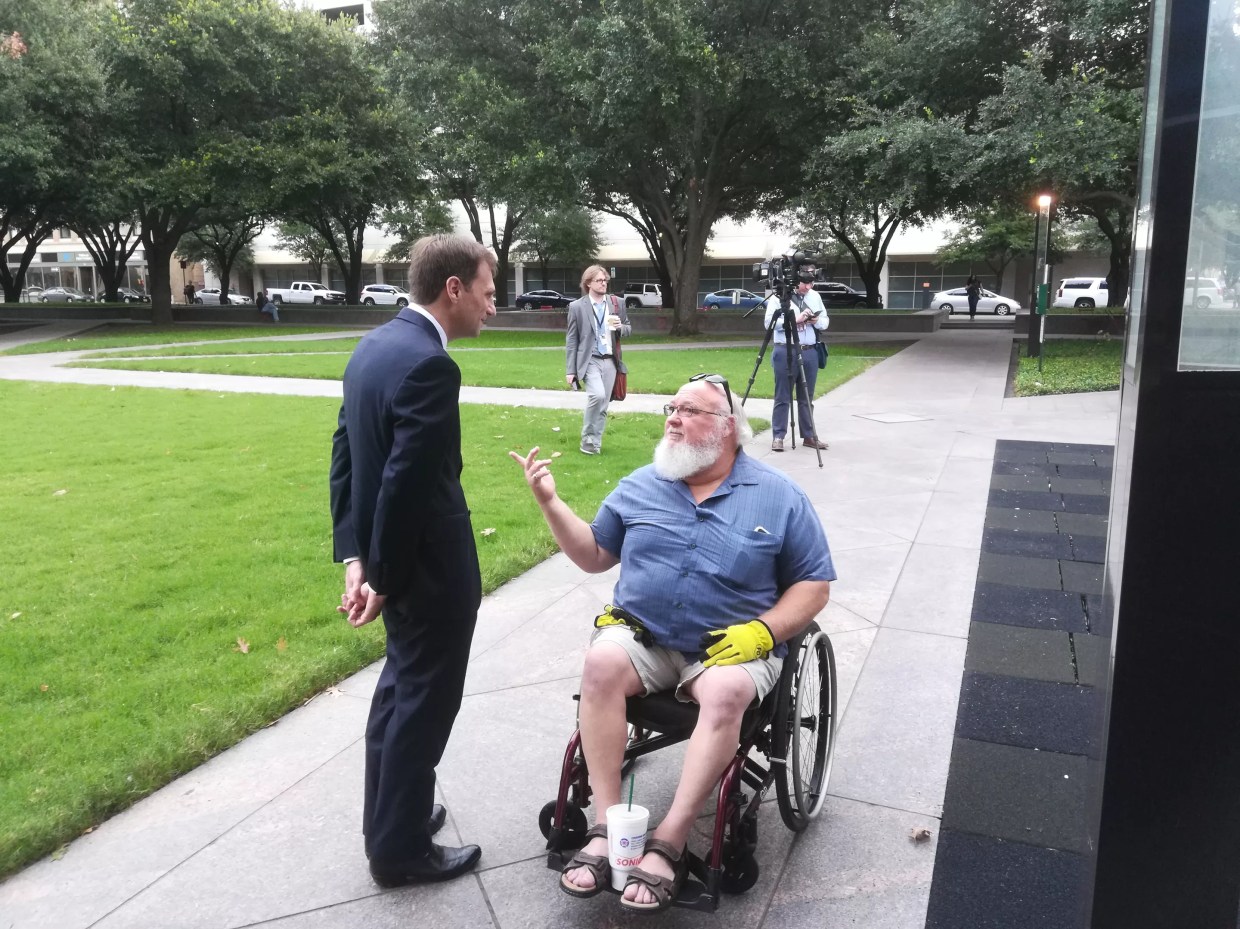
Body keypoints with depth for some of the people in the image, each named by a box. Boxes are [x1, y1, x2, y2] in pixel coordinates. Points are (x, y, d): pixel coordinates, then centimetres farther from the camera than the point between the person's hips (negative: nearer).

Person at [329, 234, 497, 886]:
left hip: (394, 558, 10)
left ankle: (388, 815, 43)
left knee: (401, 686, 25)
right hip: (428, 563, -9)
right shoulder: (429, 365, -25)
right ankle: (401, 849, 26)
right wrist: (384, 579, -16)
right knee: (424, 701, 8)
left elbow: (345, 454, 5)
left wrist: (355, 557, 4)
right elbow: (405, 484, -27)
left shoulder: (374, 345, 5)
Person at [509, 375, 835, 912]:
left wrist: (762, 631, -13)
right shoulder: (640, 486, 9)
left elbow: (814, 584, 3)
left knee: (726, 692, -35)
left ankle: (667, 845, -26)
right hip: (644, 636, 2)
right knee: (602, 662, -30)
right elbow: (594, 556, 15)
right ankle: (606, 827, -23)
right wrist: (550, 502, 1)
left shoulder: (779, 497, 1)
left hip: (730, 646, -2)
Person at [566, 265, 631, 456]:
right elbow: (571, 340, -2)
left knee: (603, 405, 5)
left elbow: (629, 330, 17)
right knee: (597, 395, -23)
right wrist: (570, 370, -6)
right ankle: (588, 441, -6)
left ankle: (595, 443, 19)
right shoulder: (577, 306, -3)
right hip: (589, 361, -4)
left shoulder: (617, 303, 7)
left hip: (609, 361, 4)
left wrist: (620, 327, -8)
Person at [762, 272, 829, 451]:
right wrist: (795, 319, -18)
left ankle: (809, 436, 17)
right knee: (782, 397, -1)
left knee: (807, 398, 10)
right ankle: (778, 437, 4)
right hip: (785, 352, -5)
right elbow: (769, 322, -12)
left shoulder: (815, 296, 12)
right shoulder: (778, 296, -3)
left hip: (809, 352, 5)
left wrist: (817, 321, -7)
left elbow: (826, 321, 16)